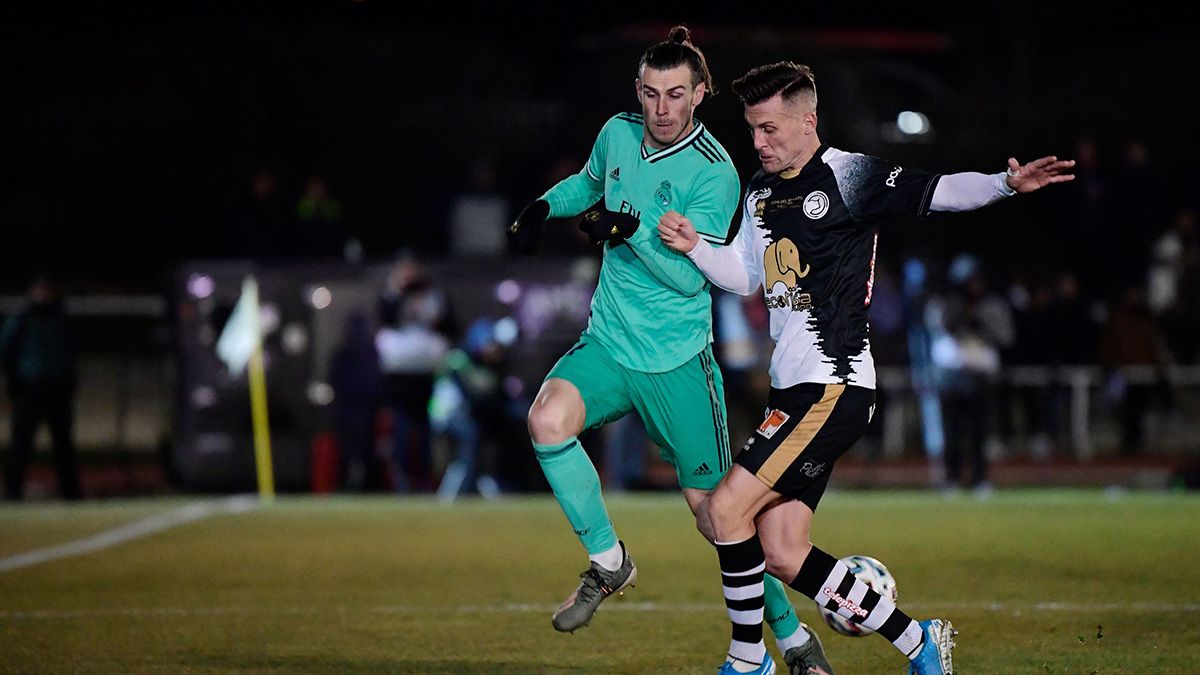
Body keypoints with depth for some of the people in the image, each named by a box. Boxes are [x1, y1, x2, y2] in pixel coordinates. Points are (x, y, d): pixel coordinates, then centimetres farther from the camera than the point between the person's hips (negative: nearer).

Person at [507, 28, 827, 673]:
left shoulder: (714, 173, -14)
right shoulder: (618, 133, 2)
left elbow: (691, 276, -18)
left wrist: (633, 231, -31)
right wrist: (544, 205, 9)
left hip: (676, 359, -4)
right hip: (607, 341, 4)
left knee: (713, 506, 0)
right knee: (547, 419, -27)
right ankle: (607, 561, -6)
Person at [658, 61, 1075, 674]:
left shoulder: (847, 175, -7)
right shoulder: (760, 192, 16)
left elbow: (940, 191, -14)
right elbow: (745, 276, 24)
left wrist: (1005, 183, -32)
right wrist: (694, 247, 6)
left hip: (834, 387, -9)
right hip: (791, 389, 9)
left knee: (725, 508, -14)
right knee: (782, 555, 4)